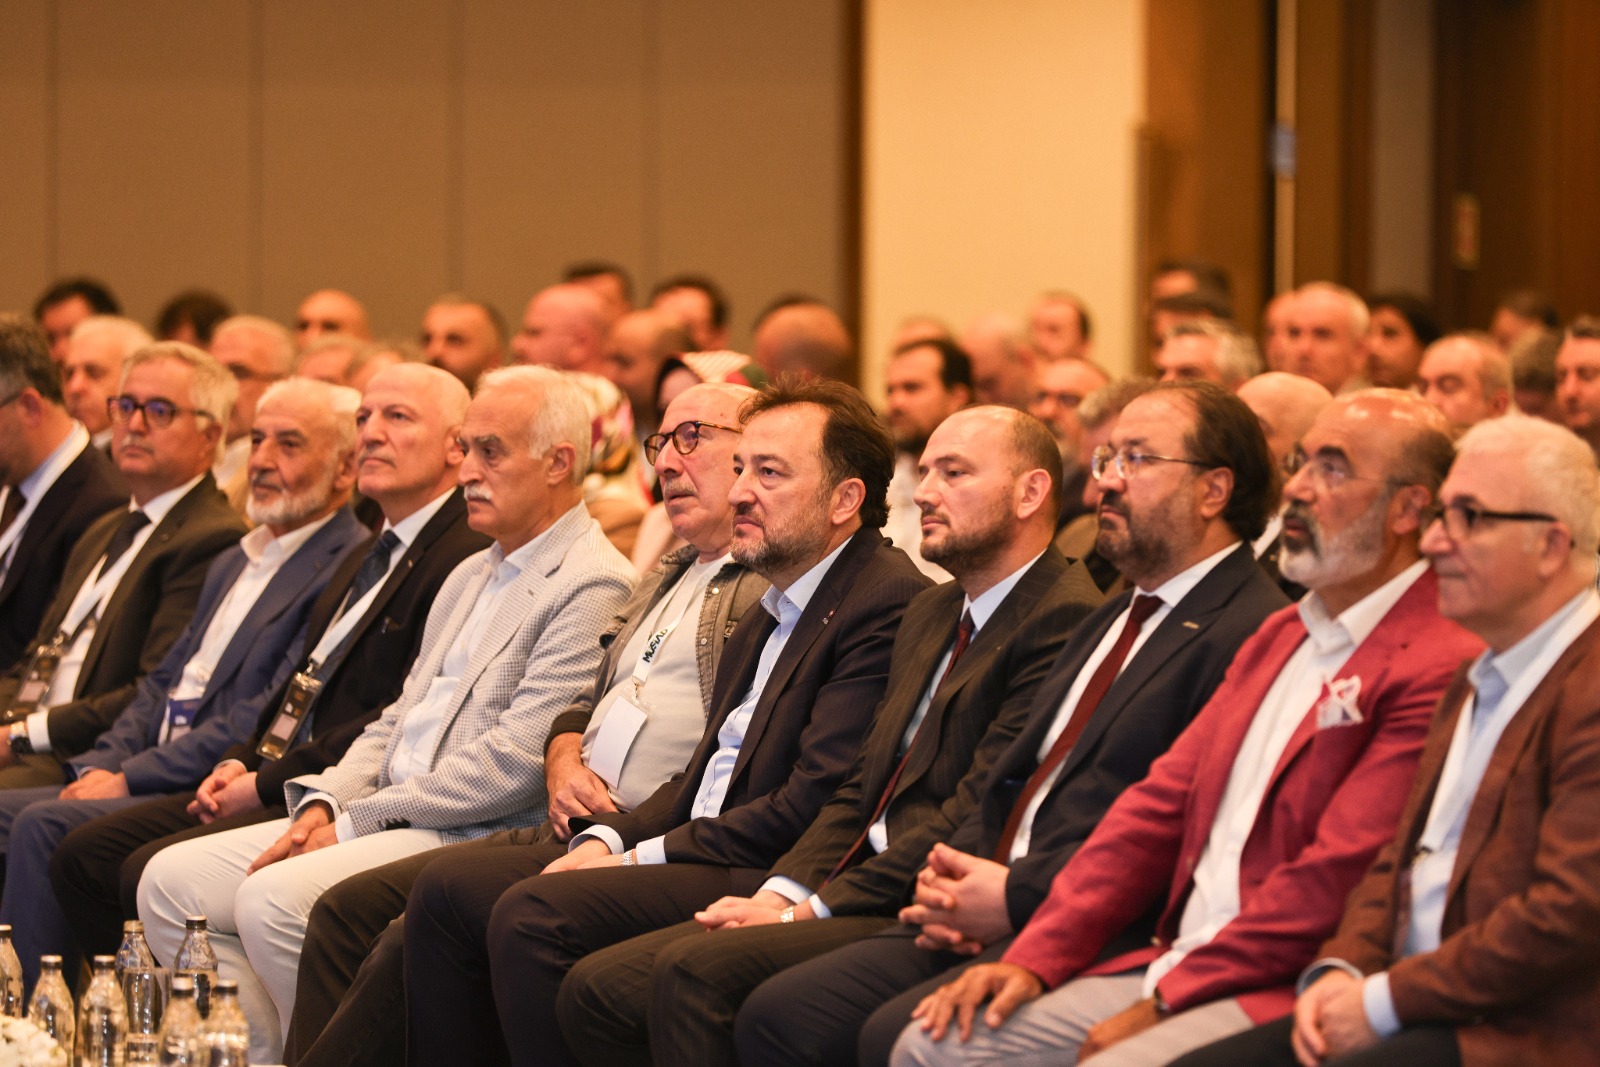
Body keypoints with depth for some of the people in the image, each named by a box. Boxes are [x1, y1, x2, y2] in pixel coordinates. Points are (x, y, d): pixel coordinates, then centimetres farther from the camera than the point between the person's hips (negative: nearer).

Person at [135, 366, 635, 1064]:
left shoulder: (594, 588, -11)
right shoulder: (471, 578, 21)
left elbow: (511, 769, -18)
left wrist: (353, 823, -14)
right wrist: (324, 802, 2)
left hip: (478, 836, -10)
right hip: (382, 818, 10)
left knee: (273, 898, -29)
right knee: (173, 881, -2)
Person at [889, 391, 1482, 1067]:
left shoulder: (1439, 668, -11)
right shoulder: (1277, 638, 21)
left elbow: (1333, 878, -17)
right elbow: (1162, 802, 16)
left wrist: (1160, 1005, -15)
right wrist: (1036, 957, 4)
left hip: (1281, 995, -8)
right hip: (1176, 960, 9)